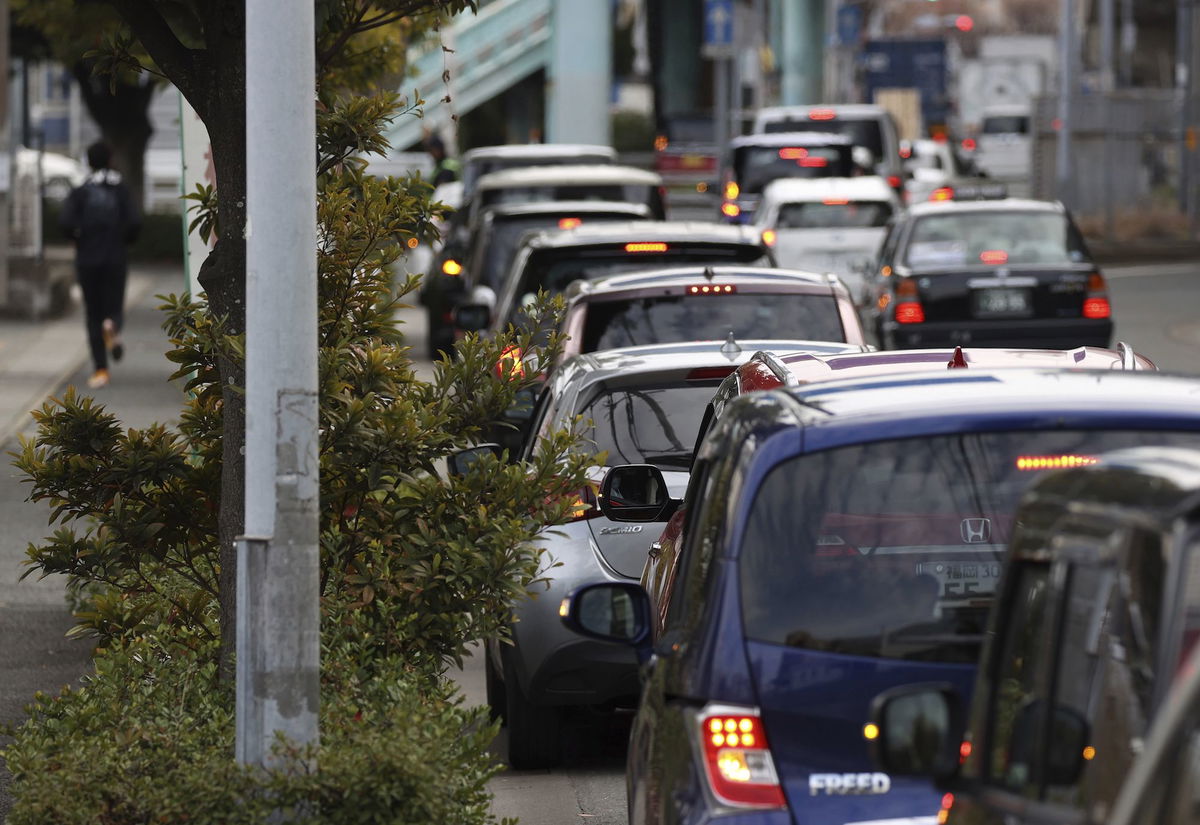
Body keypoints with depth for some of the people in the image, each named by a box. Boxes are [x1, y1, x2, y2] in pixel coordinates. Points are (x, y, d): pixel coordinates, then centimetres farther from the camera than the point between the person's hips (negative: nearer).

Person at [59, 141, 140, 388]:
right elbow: (135, 221, -11)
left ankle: (100, 370, 0)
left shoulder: (80, 192, -1)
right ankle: (113, 325, -28)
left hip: (87, 259, 0)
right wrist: (125, 239, 8)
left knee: (93, 315, 7)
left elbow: (65, 221, -14)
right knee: (113, 306, 10)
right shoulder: (121, 191, 1)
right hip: (115, 259, 0)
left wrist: (78, 238, 4)